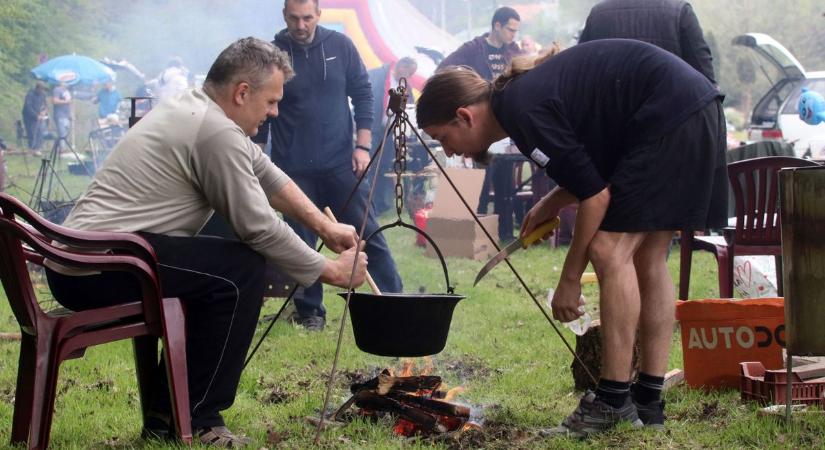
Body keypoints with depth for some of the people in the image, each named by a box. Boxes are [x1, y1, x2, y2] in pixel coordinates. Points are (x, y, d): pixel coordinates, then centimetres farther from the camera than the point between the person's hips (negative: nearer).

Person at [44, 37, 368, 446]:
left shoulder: (190, 108, 16)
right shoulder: (217, 132, -14)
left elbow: (266, 174, 23)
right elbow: (259, 229, -12)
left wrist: (325, 226, 18)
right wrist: (332, 271, -1)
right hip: (101, 268, -11)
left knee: (209, 274, 23)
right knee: (242, 271, -11)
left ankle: (166, 415, 22)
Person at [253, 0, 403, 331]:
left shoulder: (340, 46, 1)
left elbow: (363, 94, 6)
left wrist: (363, 145, -1)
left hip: (341, 163, 1)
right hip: (294, 167, -1)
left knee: (367, 234, 1)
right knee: (301, 242, 3)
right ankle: (309, 311, 15)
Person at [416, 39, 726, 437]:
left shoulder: (522, 109, -16)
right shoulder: (526, 91, 13)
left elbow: (595, 195, -15)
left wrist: (570, 280, -7)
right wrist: (552, 204, 13)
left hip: (671, 116, -10)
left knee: (611, 250, -11)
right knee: (646, 257, 11)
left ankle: (613, 403, -8)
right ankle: (648, 403, 13)